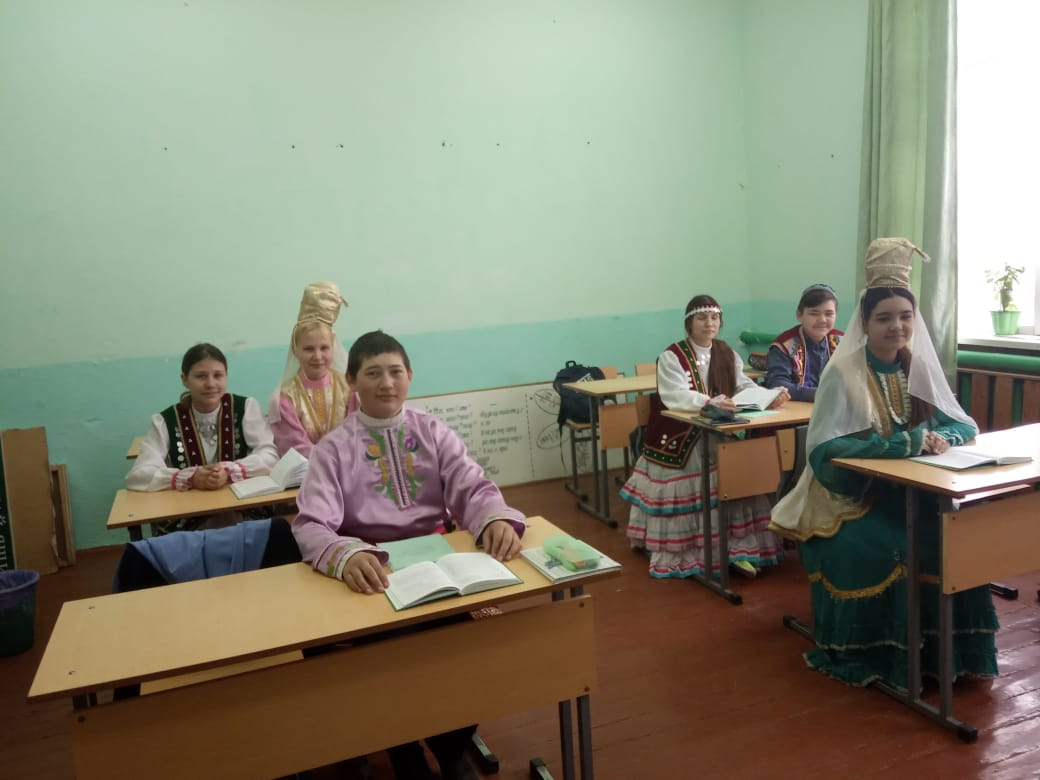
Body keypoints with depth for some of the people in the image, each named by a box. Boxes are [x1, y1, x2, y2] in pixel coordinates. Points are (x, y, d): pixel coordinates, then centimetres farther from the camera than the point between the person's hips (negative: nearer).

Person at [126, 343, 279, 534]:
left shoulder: (245, 407, 2)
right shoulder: (165, 421, 2)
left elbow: (270, 455, -7)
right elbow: (137, 476, -9)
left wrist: (229, 471, -25)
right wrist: (190, 477, -25)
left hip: (242, 514, 0)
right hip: (184, 522, 0)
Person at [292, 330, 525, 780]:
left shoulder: (433, 432, 7)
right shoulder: (333, 449, -1)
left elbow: (473, 489, -3)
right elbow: (311, 526, -12)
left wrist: (497, 519, -28)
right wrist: (346, 555, -36)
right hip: (371, 570, -2)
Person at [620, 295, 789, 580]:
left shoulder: (727, 354, 13)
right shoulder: (672, 356, -7)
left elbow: (745, 386, 4)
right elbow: (675, 396, -23)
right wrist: (709, 402, -41)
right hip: (678, 439, -4)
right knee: (686, 491, -21)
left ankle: (735, 548, -16)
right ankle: (686, 552, -10)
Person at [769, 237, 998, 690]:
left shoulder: (920, 366, 4)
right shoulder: (843, 373, -14)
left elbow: (965, 425, 7)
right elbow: (827, 449, -22)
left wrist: (942, 438, -18)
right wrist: (906, 442, -28)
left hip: (911, 492, 5)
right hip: (852, 496, -5)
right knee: (881, 549, -29)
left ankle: (943, 649, 1)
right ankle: (868, 654, -6)